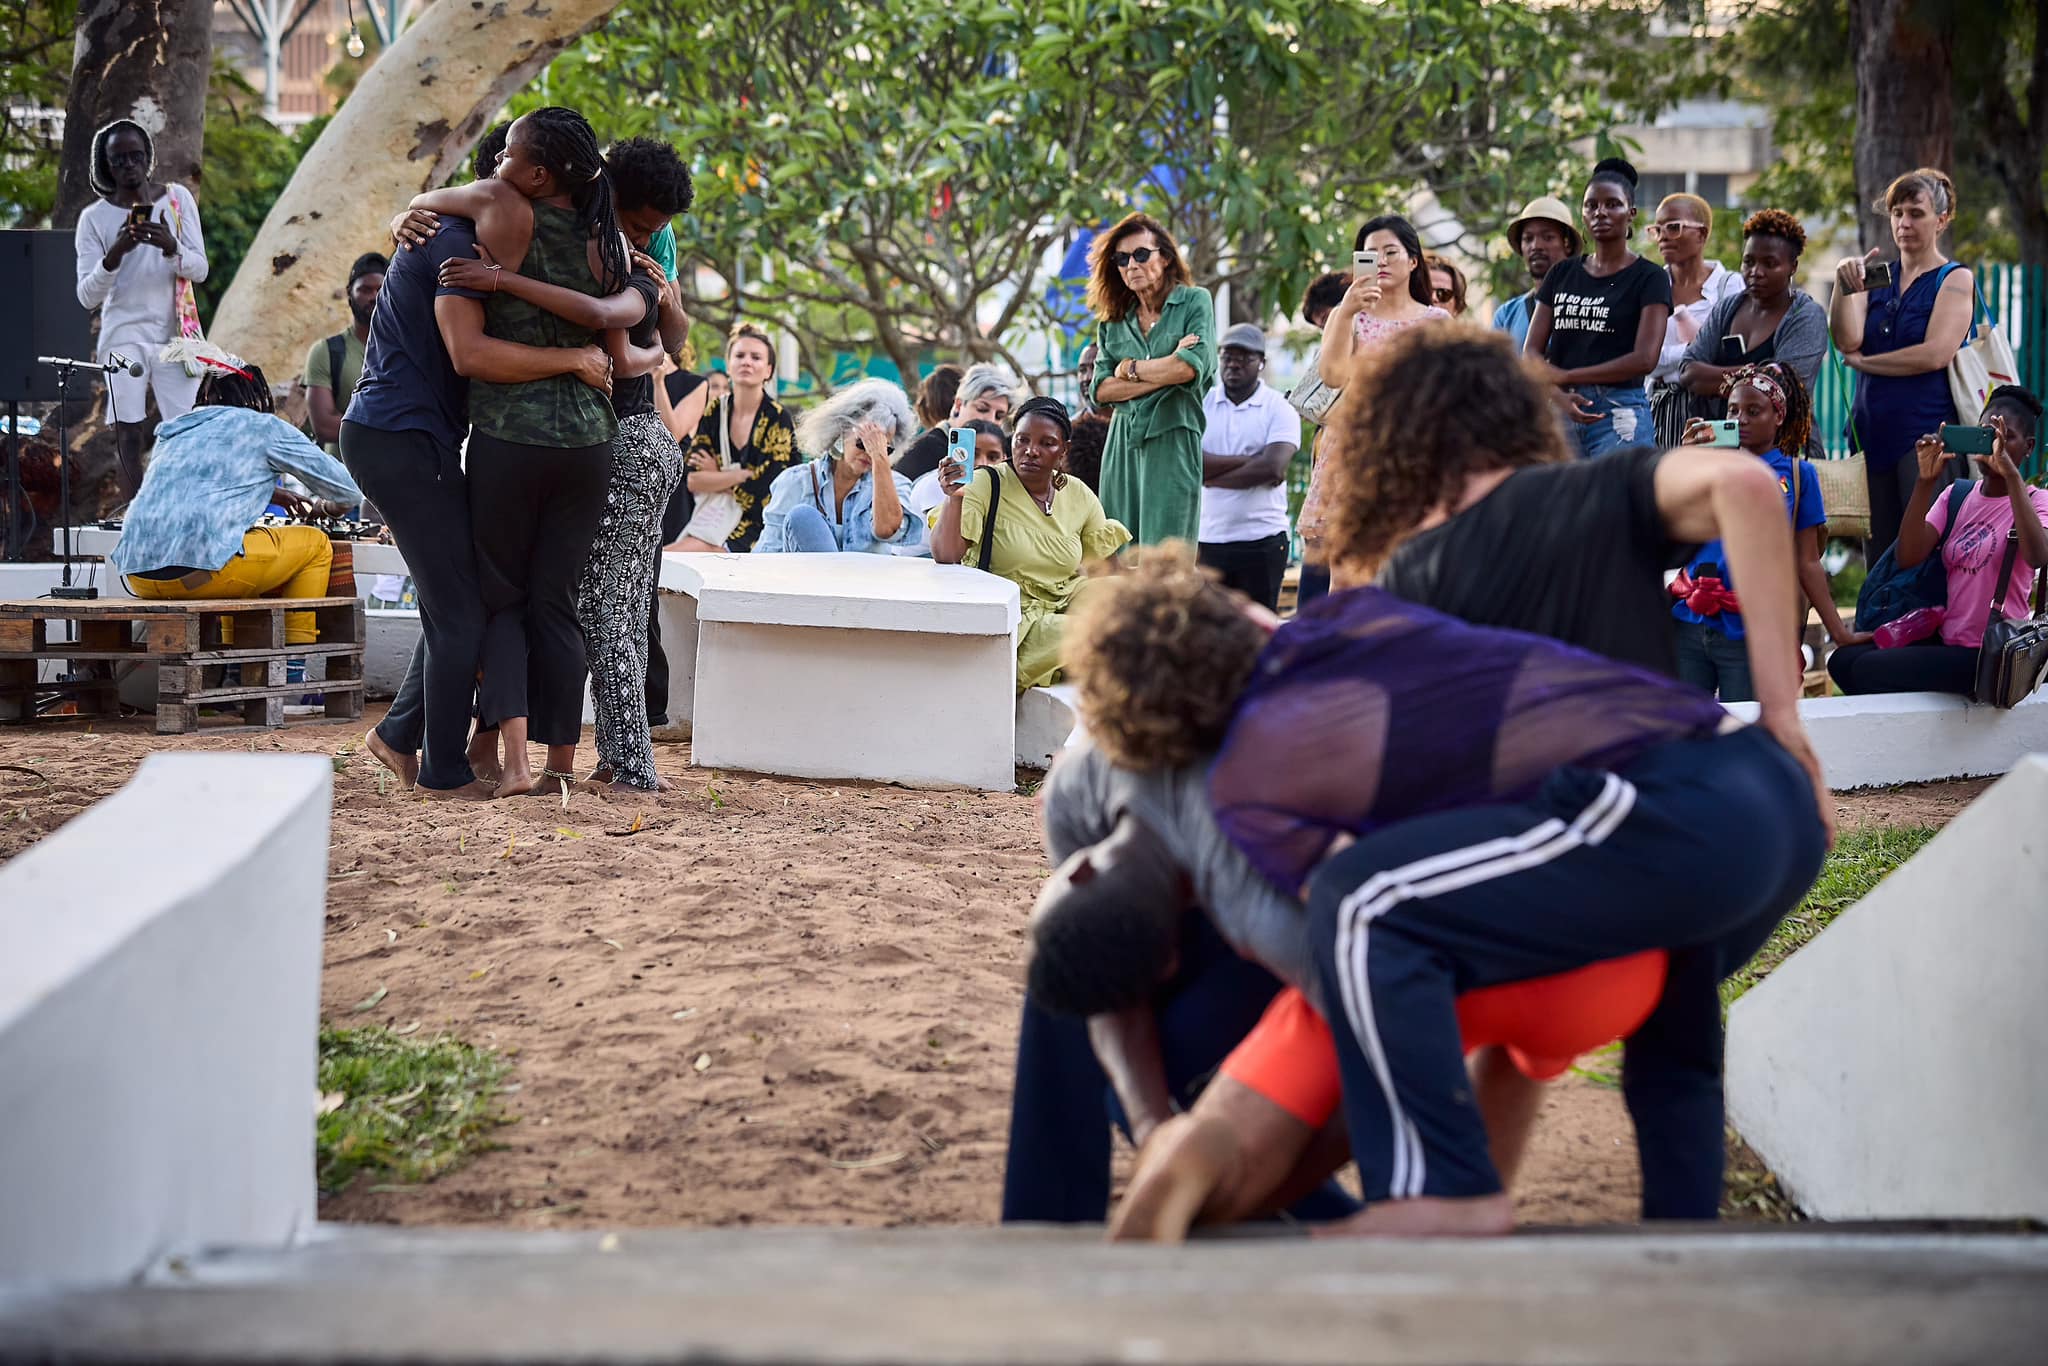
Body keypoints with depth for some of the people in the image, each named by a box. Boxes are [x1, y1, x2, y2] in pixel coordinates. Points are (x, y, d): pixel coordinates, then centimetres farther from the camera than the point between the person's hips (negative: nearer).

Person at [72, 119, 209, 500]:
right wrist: (114, 254, -22)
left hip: (175, 335, 1)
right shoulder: (95, 218, 2)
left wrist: (171, 247, -20)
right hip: (124, 336, -1)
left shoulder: (178, 199, 7)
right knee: (128, 436, -8)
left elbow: (200, 271, 2)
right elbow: (86, 297, -3)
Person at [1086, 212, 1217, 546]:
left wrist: (1131, 369, 1)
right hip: (1123, 443, 4)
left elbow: (1193, 367, -11)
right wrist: (1164, 373, -6)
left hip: (1172, 441, -4)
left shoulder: (1194, 302, 4)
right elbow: (1100, 390, 4)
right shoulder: (1112, 321, 15)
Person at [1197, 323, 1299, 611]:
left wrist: (1211, 476, -7)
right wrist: (1251, 460, -11)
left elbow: (1272, 468, -14)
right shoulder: (1199, 403, 8)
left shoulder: (1279, 409, 1)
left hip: (1262, 541, -2)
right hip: (1206, 540, 2)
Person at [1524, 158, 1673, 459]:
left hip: (1619, 413, -4)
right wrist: (1559, 395, -11)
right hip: (1560, 412, 4)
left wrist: (1566, 375, -4)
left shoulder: (1649, 278, 2)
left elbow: (1644, 359, -9)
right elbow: (1531, 351, 9)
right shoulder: (1562, 275, 15)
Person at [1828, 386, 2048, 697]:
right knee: (1843, 661, -9)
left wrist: (2011, 474, -33)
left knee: (1869, 670, -19)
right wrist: (1926, 481, -16)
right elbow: (1908, 557, -7)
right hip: (1946, 641, 6)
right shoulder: (1956, 497, 10)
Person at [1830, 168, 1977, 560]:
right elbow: (1846, 340, -2)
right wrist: (1844, 285, -15)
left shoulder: (1956, 279, 0)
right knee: (1878, 557, 6)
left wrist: (1863, 362, -4)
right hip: (1871, 429, 5)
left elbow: (1935, 354, -13)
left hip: (1927, 428, -5)